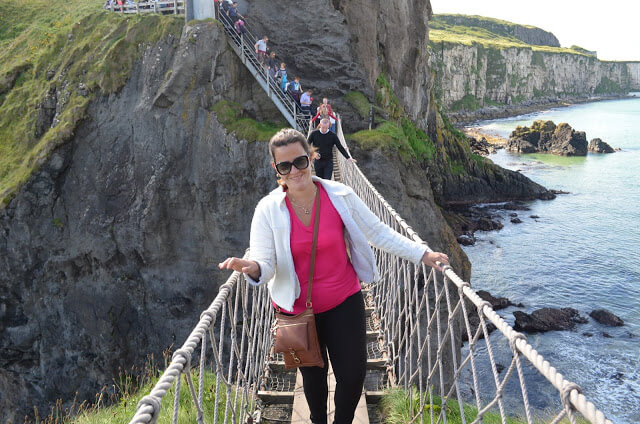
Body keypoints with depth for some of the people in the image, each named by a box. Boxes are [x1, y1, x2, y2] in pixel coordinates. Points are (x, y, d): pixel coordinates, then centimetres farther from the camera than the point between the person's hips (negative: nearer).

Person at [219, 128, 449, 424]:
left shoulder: (340, 196, -13)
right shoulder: (268, 209, -14)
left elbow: (378, 233, -3)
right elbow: (265, 264, -19)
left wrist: (422, 254, -7)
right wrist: (253, 269, -43)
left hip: (344, 302, 0)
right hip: (298, 308, 0)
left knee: (353, 375, 5)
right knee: (313, 375, 21)